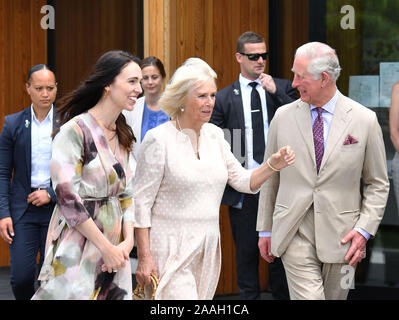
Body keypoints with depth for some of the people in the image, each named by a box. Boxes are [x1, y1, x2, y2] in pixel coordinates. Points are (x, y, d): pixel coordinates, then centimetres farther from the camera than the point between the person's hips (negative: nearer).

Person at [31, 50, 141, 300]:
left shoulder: (124, 135, 11)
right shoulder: (75, 131, -12)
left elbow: (127, 194, 12)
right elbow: (67, 198, -17)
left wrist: (128, 241, -4)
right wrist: (106, 247, -14)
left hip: (114, 248, 7)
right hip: (78, 248, -7)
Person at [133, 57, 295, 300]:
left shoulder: (215, 135, 9)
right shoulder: (159, 139, -9)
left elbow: (244, 181, 14)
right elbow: (142, 202, -9)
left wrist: (273, 165, -6)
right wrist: (144, 257, -13)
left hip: (207, 249, 6)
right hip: (171, 250, -6)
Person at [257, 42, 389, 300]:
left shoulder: (365, 120, -1)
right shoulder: (283, 117, 4)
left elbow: (378, 184, 4)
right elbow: (270, 178, 11)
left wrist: (364, 230, -7)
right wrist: (265, 230, 11)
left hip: (341, 237, 0)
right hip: (295, 233, 0)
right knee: (307, 297, -14)